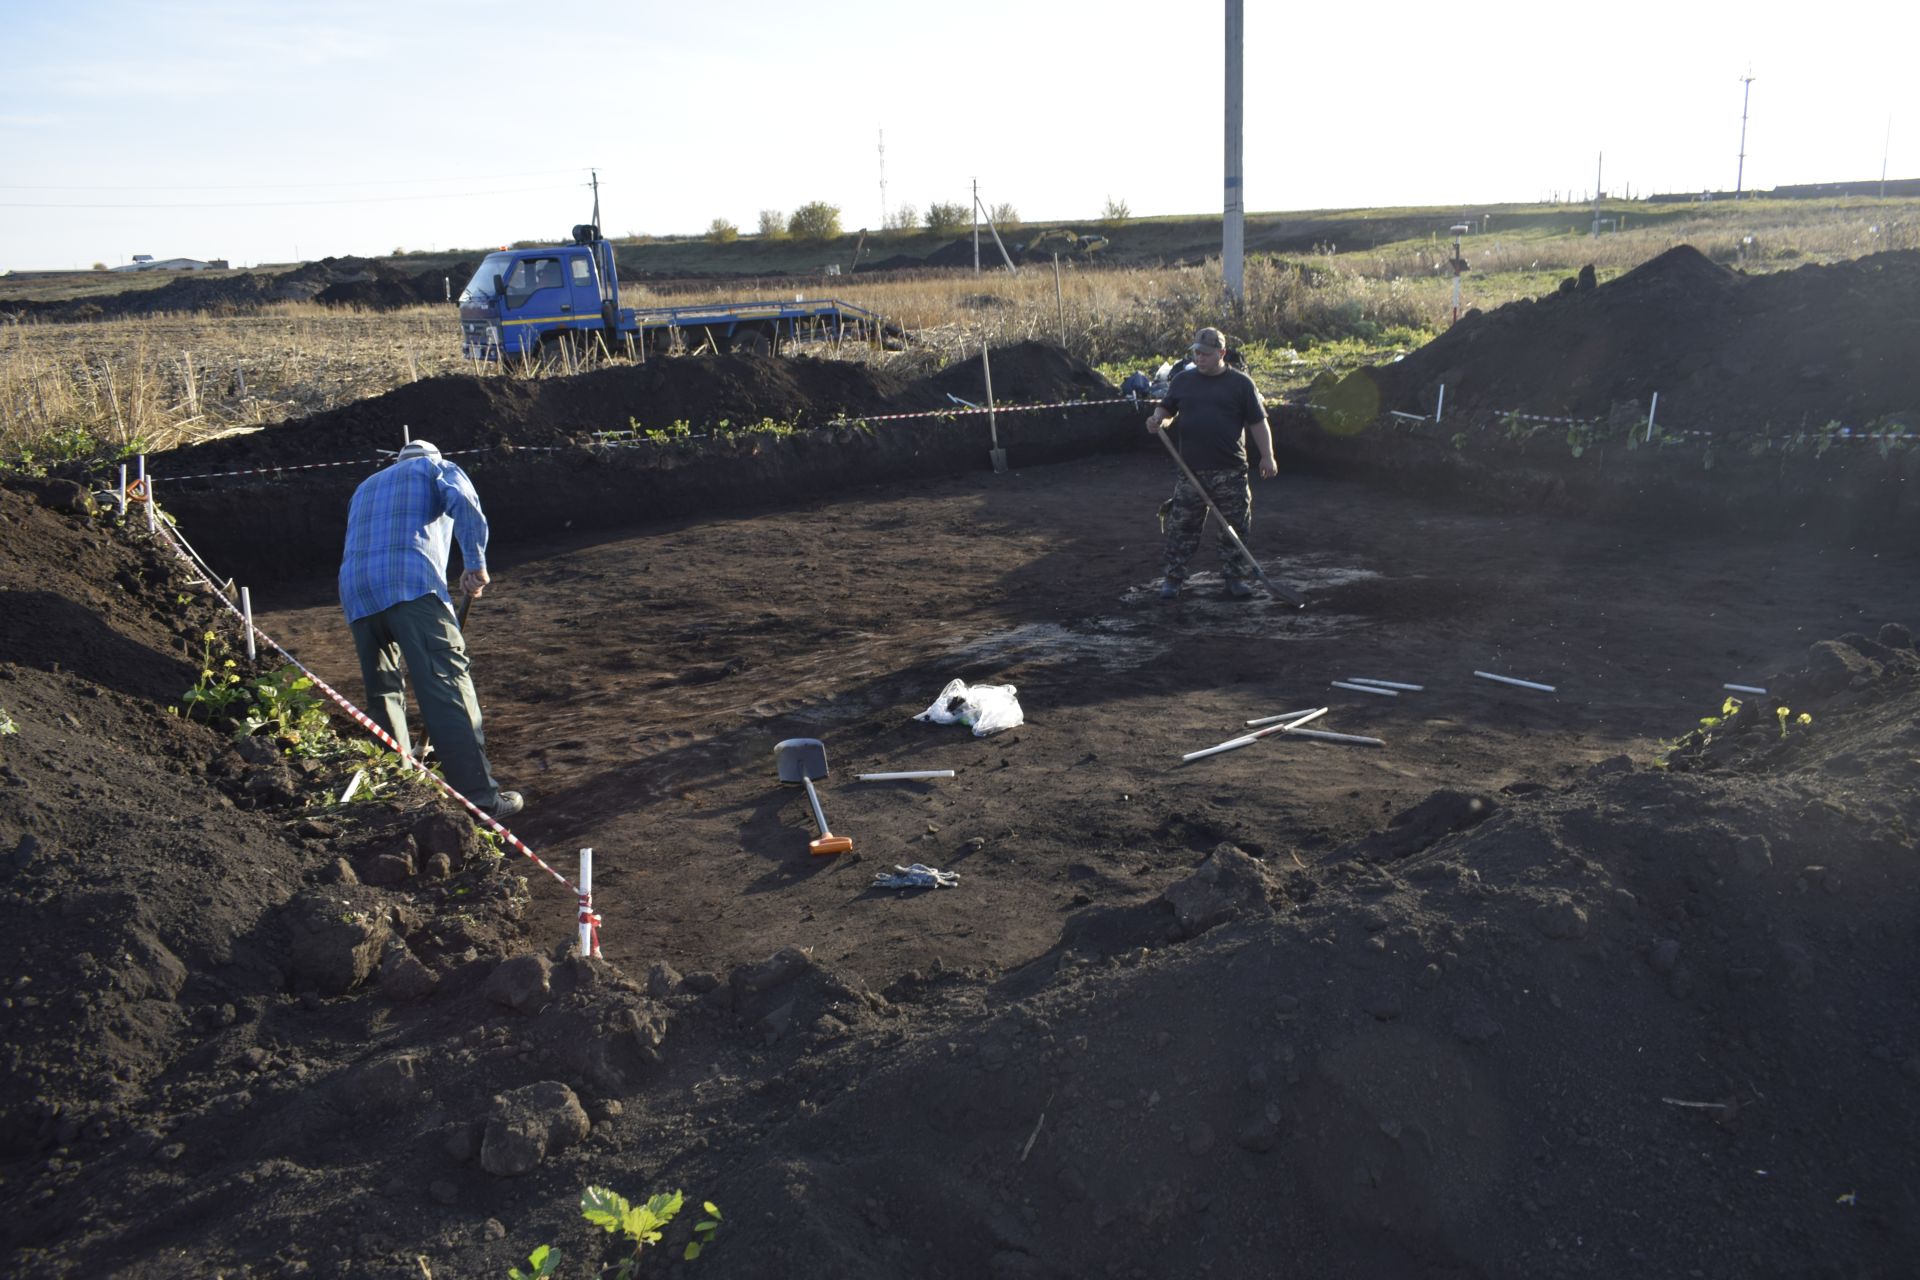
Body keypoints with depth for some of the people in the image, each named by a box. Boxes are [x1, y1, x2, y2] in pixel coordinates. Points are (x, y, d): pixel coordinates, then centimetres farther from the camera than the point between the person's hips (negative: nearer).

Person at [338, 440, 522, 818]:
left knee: (382, 693, 18)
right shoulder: (438, 468, 21)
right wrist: (476, 564, 0)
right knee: (448, 685, -11)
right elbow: (465, 504, -3)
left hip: (357, 592, 6)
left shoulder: (366, 485, 38)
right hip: (412, 585, -6)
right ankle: (479, 796, -17)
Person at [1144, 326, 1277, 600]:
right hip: (1191, 470, 2)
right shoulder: (1182, 380, 8)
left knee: (1235, 526, 5)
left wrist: (1267, 456, -3)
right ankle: (1173, 577, 12)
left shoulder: (1240, 383, 2)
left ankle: (1236, 577, 16)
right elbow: (1167, 409, 17)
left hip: (1230, 472, -1)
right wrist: (1158, 419, -8)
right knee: (1181, 526, 3)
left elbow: (1258, 423, 3)